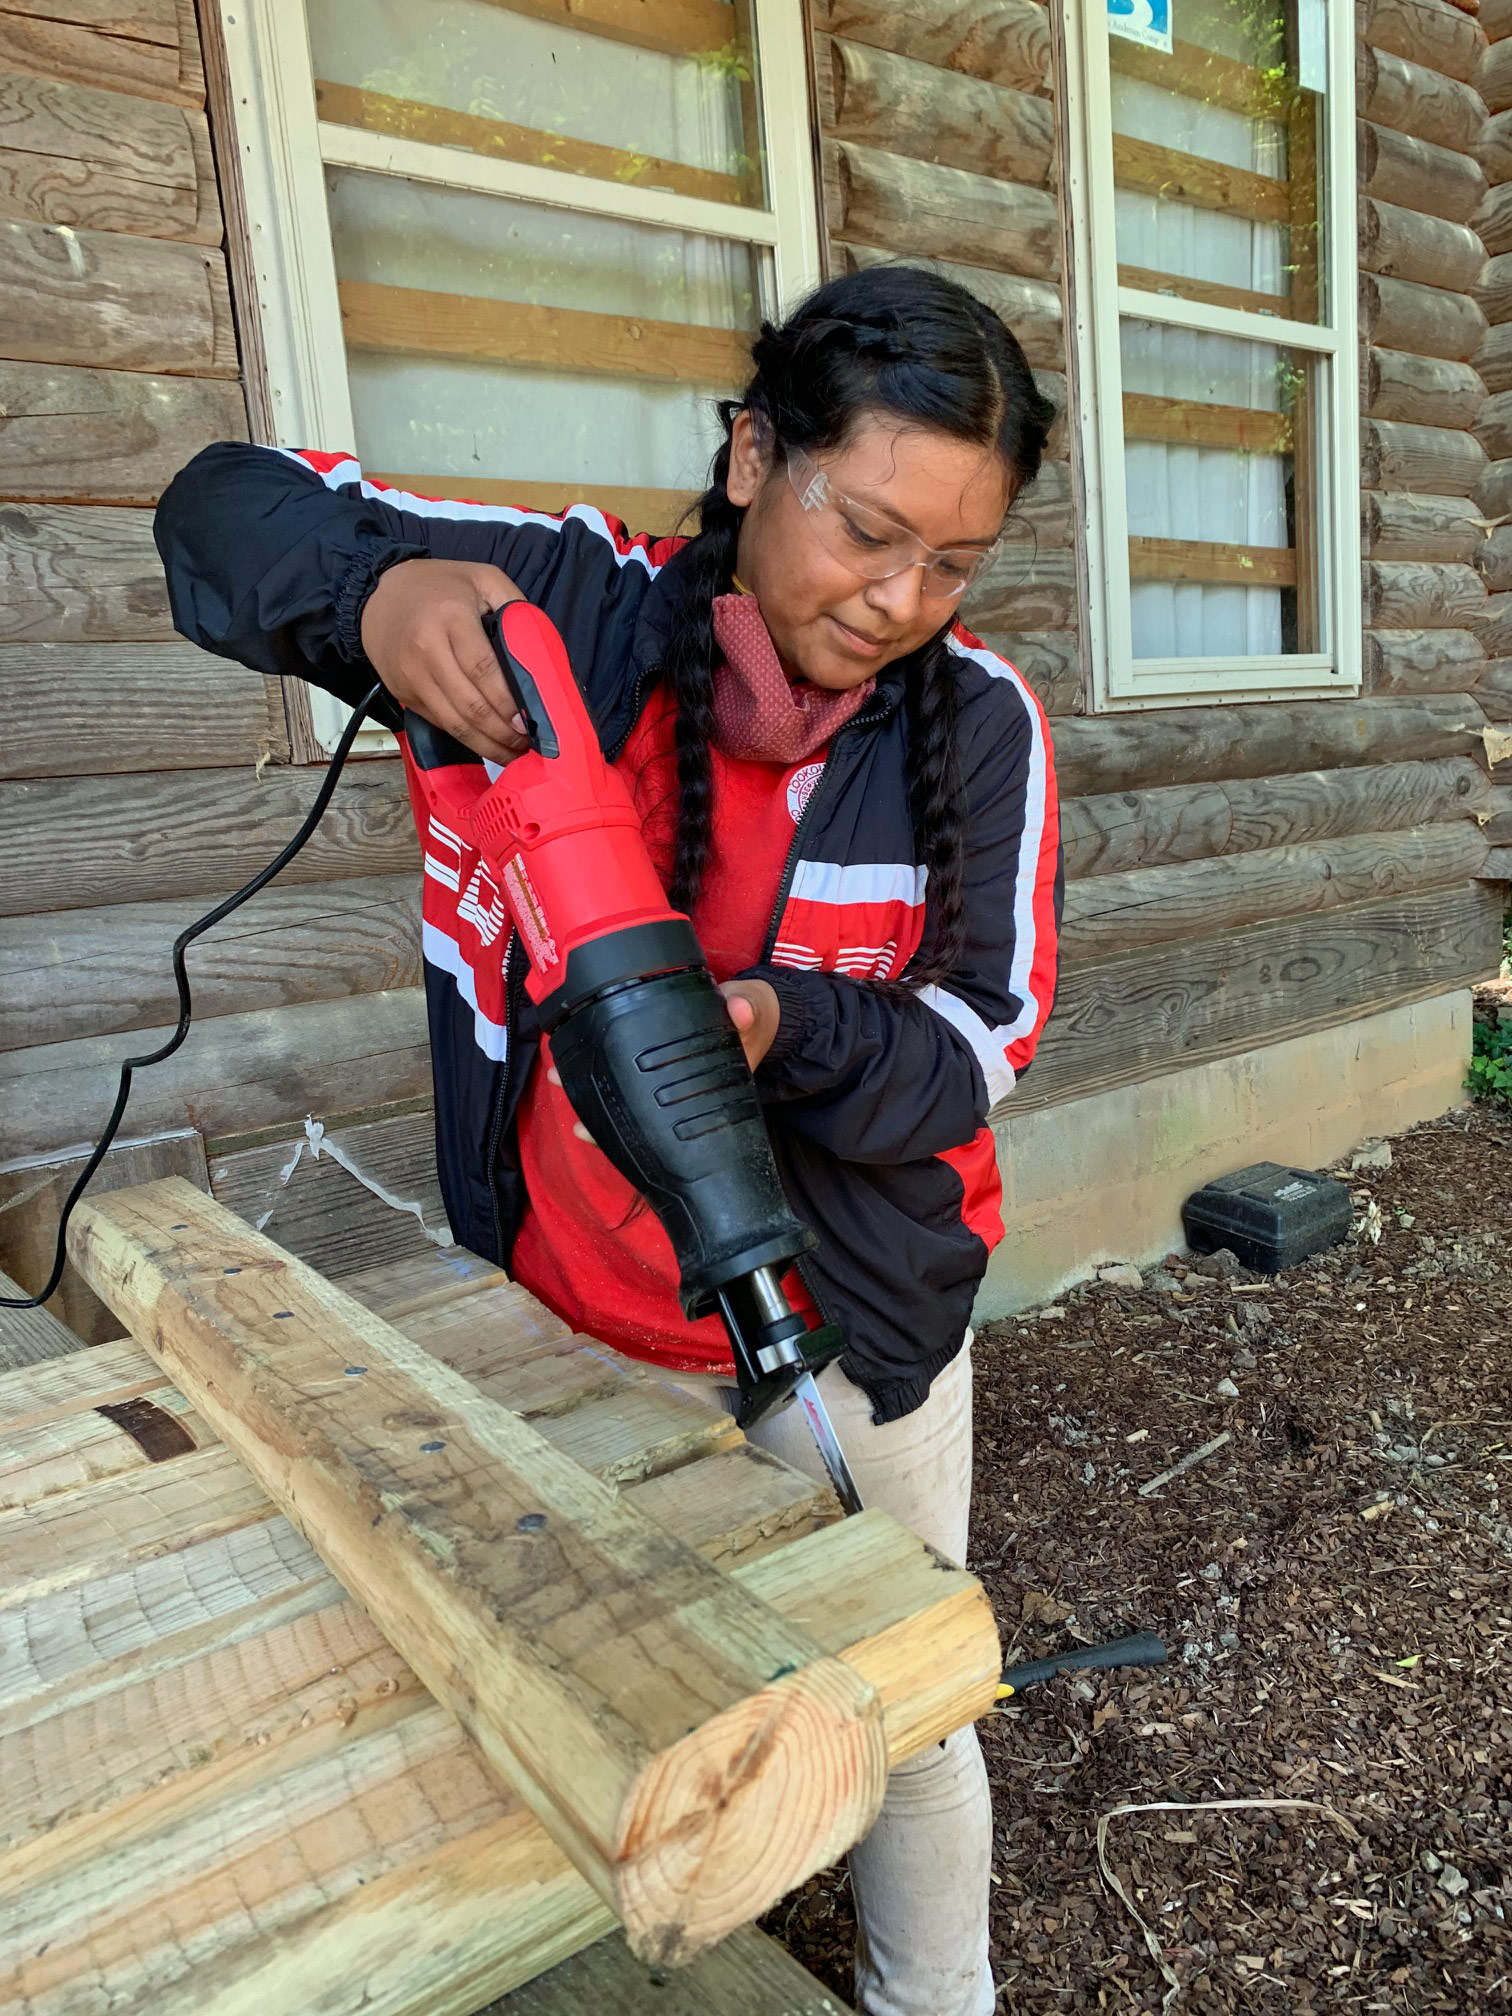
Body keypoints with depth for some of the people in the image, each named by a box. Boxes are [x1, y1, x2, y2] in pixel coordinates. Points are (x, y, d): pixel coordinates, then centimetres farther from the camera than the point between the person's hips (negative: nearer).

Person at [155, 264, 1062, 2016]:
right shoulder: (568, 602, -11)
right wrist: (371, 589, -28)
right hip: (556, 1315, 1)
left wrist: (785, 1030, -32)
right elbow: (226, 506, -4)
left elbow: (982, 1037, -11)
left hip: (850, 1331, 0)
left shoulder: (981, 726, -11)